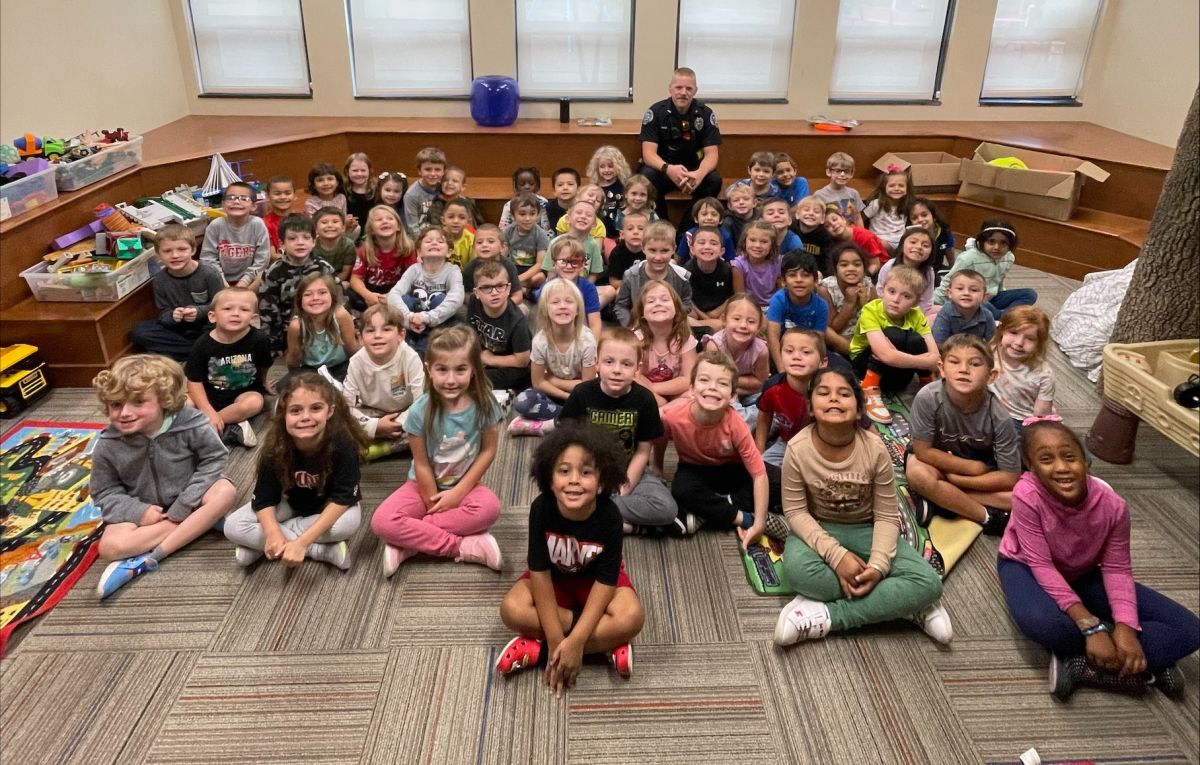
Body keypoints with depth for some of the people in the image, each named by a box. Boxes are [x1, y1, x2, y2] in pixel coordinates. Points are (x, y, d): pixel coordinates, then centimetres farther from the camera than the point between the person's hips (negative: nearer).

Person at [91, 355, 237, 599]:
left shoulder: (190, 425, -23)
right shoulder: (108, 445, -17)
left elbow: (213, 460, -13)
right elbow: (104, 493, -5)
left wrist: (185, 503, -20)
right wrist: (138, 512, -23)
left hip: (186, 502, 1)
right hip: (142, 509, 0)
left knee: (225, 491, -31)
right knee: (110, 547, -27)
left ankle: (147, 560, -27)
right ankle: (201, 521, -21)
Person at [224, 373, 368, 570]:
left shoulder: (343, 444, -32)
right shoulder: (276, 446, -25)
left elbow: (342, 499, -32)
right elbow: (265, 498, -20)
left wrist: (302, 542, -41)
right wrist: (273, 535, -41)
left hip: (332, 507, -3)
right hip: (291, 502, 3)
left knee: (350, 521, -37)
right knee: (233, 527, -18)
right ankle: (324, 551, -21)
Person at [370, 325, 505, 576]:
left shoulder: (484, 404, -17)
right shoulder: (420, 411, -20)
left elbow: (488, 451, -9)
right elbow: (421, 464, -12)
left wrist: (458, 492, -13)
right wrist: (435, 504, -11)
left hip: (466, 484, 0)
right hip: (425, 485, 0)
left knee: (490, 508, -33)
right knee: (382, 521, -24)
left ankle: (408, 543, -21)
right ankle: (464, 546, -22)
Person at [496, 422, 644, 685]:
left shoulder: (609, 515, -30)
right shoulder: (541, 509, -28)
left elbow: (605, 580, -25)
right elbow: (540, 572, -24)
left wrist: (575, 642, -32)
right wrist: (556, 640, -28)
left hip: (595, 580, -1)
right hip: (554, 577, 1)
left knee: (631, 618, -30)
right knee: (512, 610, -28)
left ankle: (537, 648, -22)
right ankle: (607, 643, -18)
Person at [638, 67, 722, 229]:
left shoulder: (705, 114, -6)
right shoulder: (656, 112, -10)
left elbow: (711, 153, -11)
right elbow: (648, 153, -17)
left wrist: (699, 174, -36)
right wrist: (668, 169, -41)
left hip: (693, 170, 2)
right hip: (663, 169, -1)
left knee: (714, 180, -29)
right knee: (646, 177, -34)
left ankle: (687, 230, -14)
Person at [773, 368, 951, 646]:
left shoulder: (875, 448, -18)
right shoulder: (798, 449, -20)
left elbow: (886, 516, -10)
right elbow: (796, 512, -13)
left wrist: (878, 565, -27)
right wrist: (836, 555, -26)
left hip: (867, 530, 1)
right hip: (819, 530, -1)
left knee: (928, 584, -22)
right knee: (798, 570, -37)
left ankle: (826, 616, -21)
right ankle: (906, 607, -19)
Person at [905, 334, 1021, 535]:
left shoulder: (999, 417, -26)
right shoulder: (928, 398, -31)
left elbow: (1010, 478, -19)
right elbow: (923, 451, -20)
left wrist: (952, 479, -23)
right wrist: (974, 468, -20)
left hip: (982, 466, 1)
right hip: (938, 462, -1)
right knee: (917, 472, -33)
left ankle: (938, 497, -15)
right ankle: (988, 517, -15)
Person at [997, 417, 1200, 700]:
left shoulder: (1112, 504, -23)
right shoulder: (1027, 495, -33)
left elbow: (1117, 569, -12)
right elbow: (1041, 566, -29)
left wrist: (1125, 626, -29)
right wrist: (1090, 625, -36)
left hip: (1082, 574, 4)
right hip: (1025, 566, -4)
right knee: (1041, 622, -42)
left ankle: (1079, 664, -17)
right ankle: (1142, 663, -15)